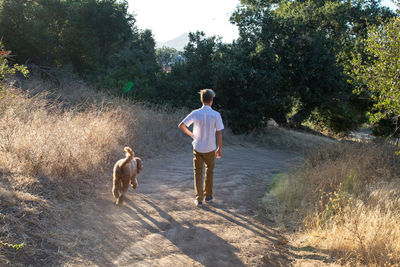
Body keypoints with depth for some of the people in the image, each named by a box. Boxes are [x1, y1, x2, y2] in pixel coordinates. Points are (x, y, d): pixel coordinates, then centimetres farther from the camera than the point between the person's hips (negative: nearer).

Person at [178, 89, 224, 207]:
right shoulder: (216, 115, -11)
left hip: (197, 148, 0)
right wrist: (220, 149, 3)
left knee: (198, 172, 10)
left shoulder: (195, 113, -8)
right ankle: (208, 196, 28)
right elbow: (219, 133, -9)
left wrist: (191, 134, 9)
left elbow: (181, 125, -8)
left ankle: (199, 199, 7)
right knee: (209, 171, 19)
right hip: (210, 148, 0)